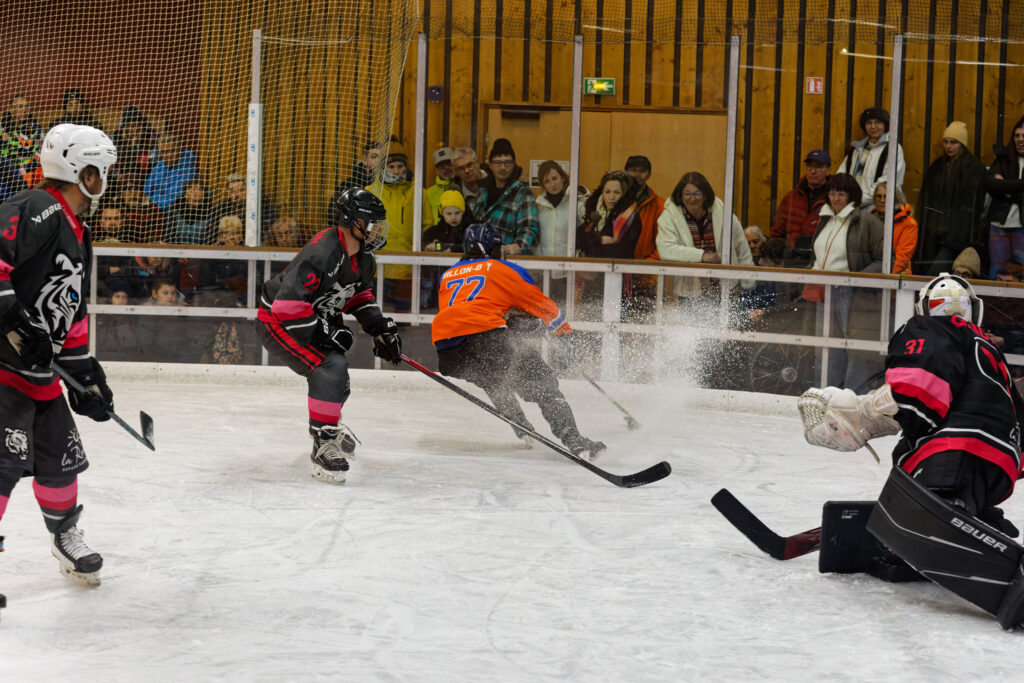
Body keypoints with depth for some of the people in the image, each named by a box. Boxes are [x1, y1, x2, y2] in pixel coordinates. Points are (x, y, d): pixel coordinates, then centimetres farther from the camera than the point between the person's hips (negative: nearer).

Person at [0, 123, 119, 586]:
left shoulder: (76, 235, 17)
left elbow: (73, 314, 23)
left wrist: (85, 373, 19)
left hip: (39, 367, 10)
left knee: (62, 453, 18)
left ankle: (66, 539, 38)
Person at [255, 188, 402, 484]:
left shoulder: (363, 260, -1)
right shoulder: (322, 253, -32)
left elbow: (359, 294, 19)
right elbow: (288, 302, -36)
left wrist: (380, 327, 5)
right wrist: (324, 333, -29)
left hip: (315, 321, 10)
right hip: (277, 323, -10)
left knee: (337, 384, 20)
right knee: (331, 367, -27)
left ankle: (326, 425, 53)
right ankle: (324, 447, -21)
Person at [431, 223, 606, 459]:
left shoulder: (447, 276, 31)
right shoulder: (504, 269, 18)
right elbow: (543, 306, 21)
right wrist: (566, 334, 33)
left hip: (444, 349, 5)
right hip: (484, 336, -5)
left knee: (494, 380, 33)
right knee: (540, 380, 0)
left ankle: (523, 430, 24)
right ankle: (572, 439, -15)